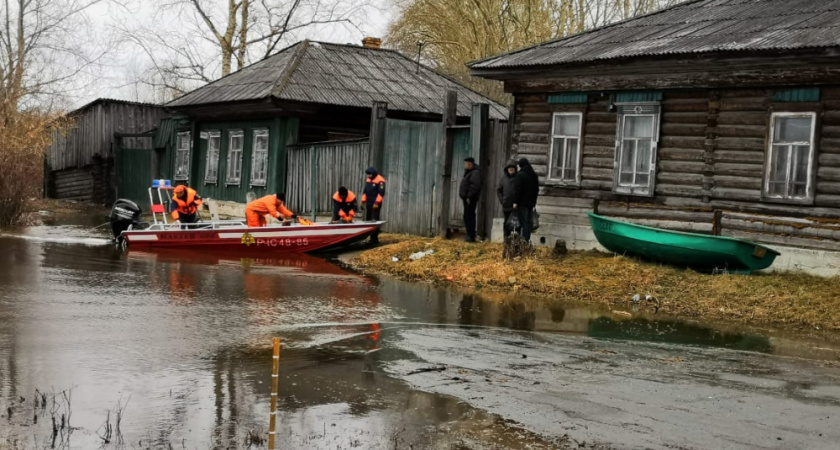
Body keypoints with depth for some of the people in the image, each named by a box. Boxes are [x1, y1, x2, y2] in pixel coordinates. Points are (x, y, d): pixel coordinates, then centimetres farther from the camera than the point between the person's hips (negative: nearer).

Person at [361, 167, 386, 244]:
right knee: (368, 220, 10)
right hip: (368, 203, 9)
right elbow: (365, 191, 19)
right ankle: (371, 237, 16)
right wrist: (363, 201, 11)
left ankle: (374, 239, -9)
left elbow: (381, 193, -16)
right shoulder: (368, 180, 15)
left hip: (375, 204, -9)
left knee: (375, 221, -11)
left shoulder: (380, 180, -11)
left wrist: (377, 202, -20)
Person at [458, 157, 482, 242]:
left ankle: (471, 236, -14)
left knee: (469, 216, -13)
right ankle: (470, 236, 16)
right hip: (467, 198, 11)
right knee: (468, 217, 12)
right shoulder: (468, 173, 21)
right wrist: (465, 196, 16)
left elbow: (475, 186, -22)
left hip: (470, 199, -11)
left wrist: (469, 196, -23)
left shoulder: (475, 173, -12)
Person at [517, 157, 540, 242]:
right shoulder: (534, 175, 10)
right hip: (531, 202, 6)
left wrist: (516, 202, -10)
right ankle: (528, 240, 11)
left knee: (524, 221, -6)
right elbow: (537, 189, 15)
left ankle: (525, 239, -9)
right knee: (529, 221, 9)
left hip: (523, 202, -6)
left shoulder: (521, 175, -10)